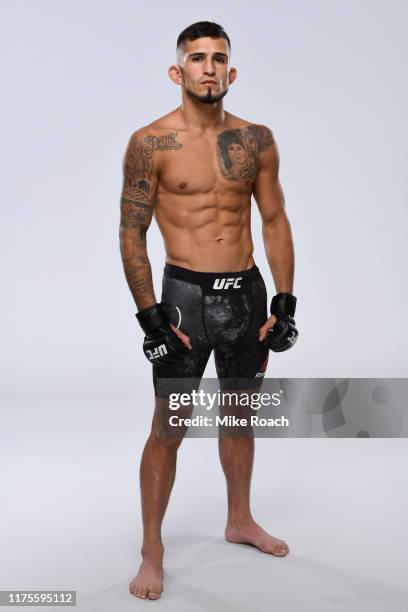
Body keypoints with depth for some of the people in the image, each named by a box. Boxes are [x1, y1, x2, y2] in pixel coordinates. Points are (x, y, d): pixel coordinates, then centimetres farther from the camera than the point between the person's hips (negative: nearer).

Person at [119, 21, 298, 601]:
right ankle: (152, 552, 17)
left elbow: (275, 221, 7)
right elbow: (131, 235, -7)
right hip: (186, 294, -4)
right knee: (168, 427, 1)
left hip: (247, 291, 4)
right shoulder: (150, 142, -7)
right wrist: (150, 318, -12)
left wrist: (284, 302, 1)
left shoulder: (256, 139, 4)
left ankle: (240, 520, 37)